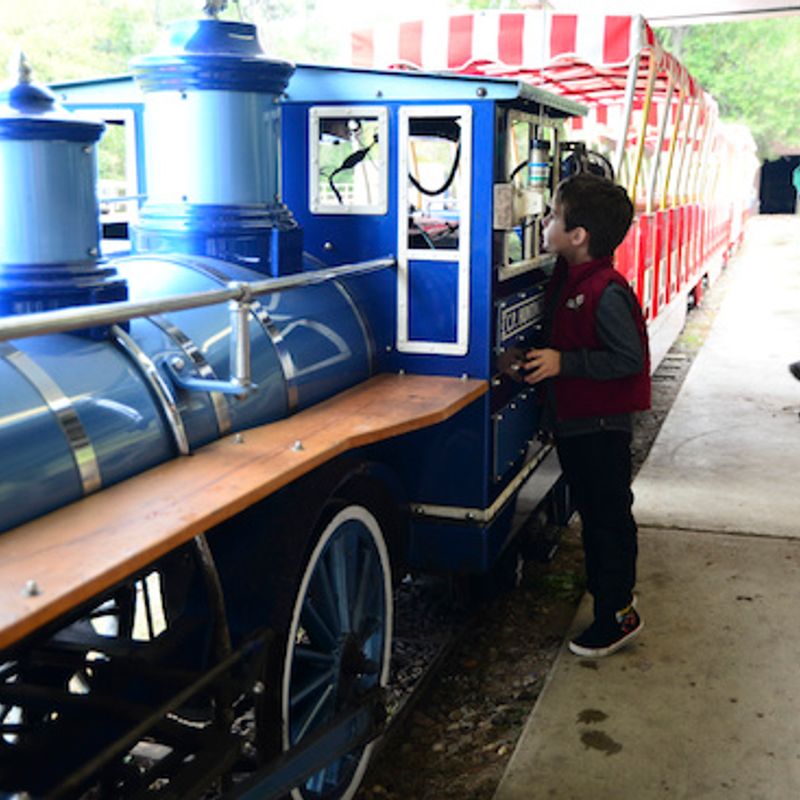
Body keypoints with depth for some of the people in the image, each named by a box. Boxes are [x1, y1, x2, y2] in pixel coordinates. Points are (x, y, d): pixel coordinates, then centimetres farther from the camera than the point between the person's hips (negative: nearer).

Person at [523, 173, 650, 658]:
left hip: (601, 427, -9)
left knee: (609, 517, 3)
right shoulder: (567, 279, 5)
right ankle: (604, 592, 37)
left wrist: (564, 362, -26)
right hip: (572, 421, 9)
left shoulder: (606, 292, -23)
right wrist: (539, 359, 5)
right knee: (592, 512, 20)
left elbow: (629, 359, -25)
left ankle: (619, 614, 15)